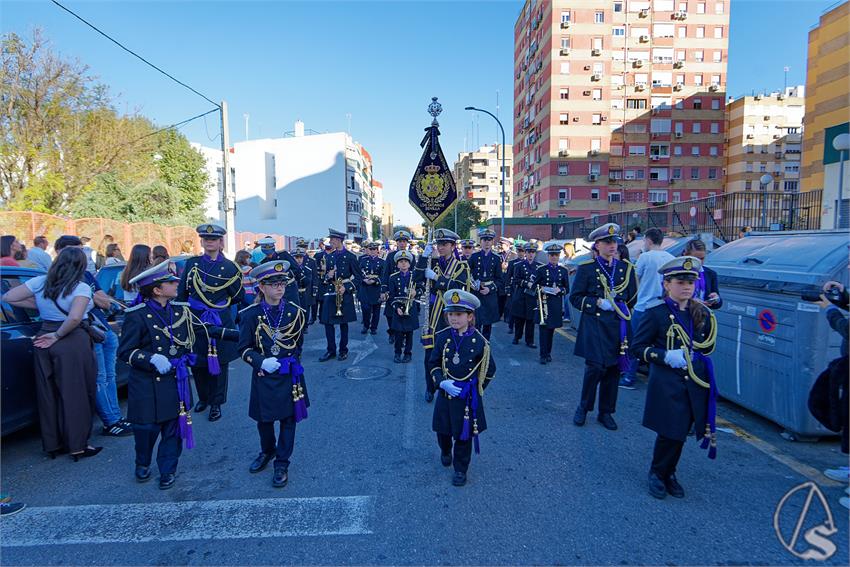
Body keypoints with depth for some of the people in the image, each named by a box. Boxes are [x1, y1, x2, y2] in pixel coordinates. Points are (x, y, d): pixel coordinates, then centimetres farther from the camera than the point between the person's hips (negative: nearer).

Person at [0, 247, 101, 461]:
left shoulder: (39, 282, 3)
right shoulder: (81, 288, -14)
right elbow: (75, 317, -27)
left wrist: (38, 306, 11)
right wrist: (58, 335, -11)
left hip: (44, 338, 6)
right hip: (73, 342, -6)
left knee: (48, 395, 16)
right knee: (75, 396, 4)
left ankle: (52, 444, 28)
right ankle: (77, 446, 13)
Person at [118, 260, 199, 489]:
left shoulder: (181, 310, 5)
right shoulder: (137, 316, -10)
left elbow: (190, 341, 18)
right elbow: (125, 351, -9)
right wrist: (152, 359, -21)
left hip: (176, 382, 4)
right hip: (147, 385, -4)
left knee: (173, 427, 7)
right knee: (146, 427, 5)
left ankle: (168, 470, 24)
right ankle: (142, 464, 34)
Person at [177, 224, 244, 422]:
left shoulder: (229, 266, -2)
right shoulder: (191, 263, 5)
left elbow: (239, 296, 2)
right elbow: (182, 293, 7)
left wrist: (220, 305, 6)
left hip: (220, 322, -2)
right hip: (195, 320, 2)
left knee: (218, 363, 5)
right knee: (197, 362, 10)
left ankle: (216, 403, 20)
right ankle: (203, 398, 33)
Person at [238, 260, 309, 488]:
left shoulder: (295, 311, -4)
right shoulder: (251, 314, -8)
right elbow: (244, 348, -4)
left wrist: (290, 360, 2)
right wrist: (261, 362, -18)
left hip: (289, 375, 0)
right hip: (262, 376, 0)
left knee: (288, 419, 8)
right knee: (263, 419, 15)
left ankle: (282, 463, 24)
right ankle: (267, 451, 42)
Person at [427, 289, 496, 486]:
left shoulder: (479, 341, -14)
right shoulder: (442, 337, -7)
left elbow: (489, 369, -2)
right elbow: (433, 363, 0)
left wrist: (475, 389, -1)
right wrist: (442, 382, -15)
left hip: (468, 397, -2)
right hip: (446, 393, 3)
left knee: (464, 435, 9)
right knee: (443, 429, 18)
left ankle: (461, 469, 29)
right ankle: (445, 451, 50)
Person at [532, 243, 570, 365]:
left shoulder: (563, 271, 8)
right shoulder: (541, 270, 1)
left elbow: (567, 289, 9)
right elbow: (534, 286, 3)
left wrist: (560, 290, -12)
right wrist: (541, 289, -17)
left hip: (557, 304, 3)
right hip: (544, 303, -2)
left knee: (551, 329, 10)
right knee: (544, 329, -5)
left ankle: (548, 353, 22)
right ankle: (543, 355, -1)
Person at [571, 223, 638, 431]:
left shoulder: (627, 268, 11)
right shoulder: (586, 268, 1)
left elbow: (634, 298, 18)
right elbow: (575, 298, -1)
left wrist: (622, 306, 1)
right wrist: (598, 303, -12)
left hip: (619, 326, 4)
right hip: (595, 326, -4)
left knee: (614, 369, 7)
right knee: (596, 366, -12)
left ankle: (606, 412, 22)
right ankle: (583, 407, 11)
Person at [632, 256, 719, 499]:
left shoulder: (703, 314, 5)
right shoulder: (656, 314, -8)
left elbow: (708, 346, 18)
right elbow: (638, 346, -6)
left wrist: (698, 358, 1)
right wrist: (665, 356, -18)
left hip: (695, 385, 4)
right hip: (667, 385, -4)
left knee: (681, 433, 12)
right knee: (670, 433, -3)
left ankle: (669, 474, 32)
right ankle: (657, 473, 22)